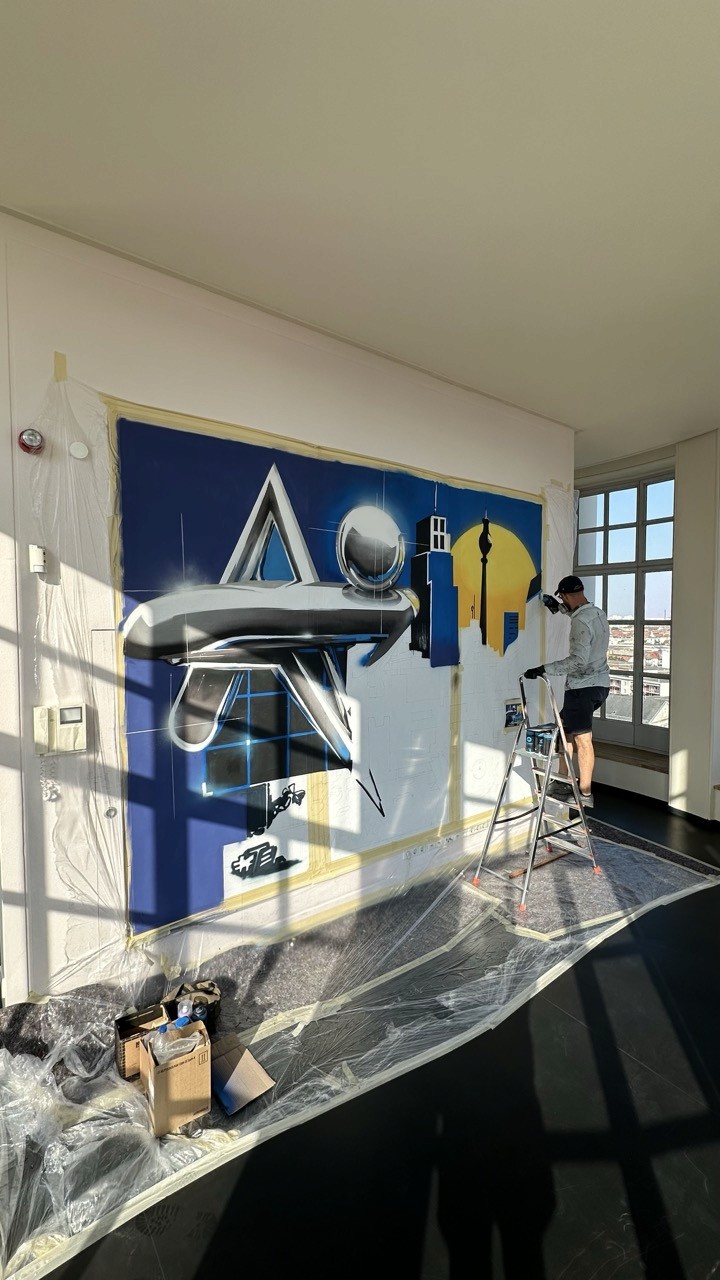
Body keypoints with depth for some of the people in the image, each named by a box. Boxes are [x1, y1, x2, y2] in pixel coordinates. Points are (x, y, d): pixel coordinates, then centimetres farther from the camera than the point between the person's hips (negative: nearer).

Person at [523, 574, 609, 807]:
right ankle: (563, 782, 21)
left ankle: (585, 794, 11)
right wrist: (560, 608, 37)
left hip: (583, 687, -10)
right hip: (600, 684, 10)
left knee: (582, 739, -1)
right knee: (565, 725, 17)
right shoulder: (598, 613, 9)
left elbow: (578, 661, -28)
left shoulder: (580, 622, -21)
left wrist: (544, 669, -26)